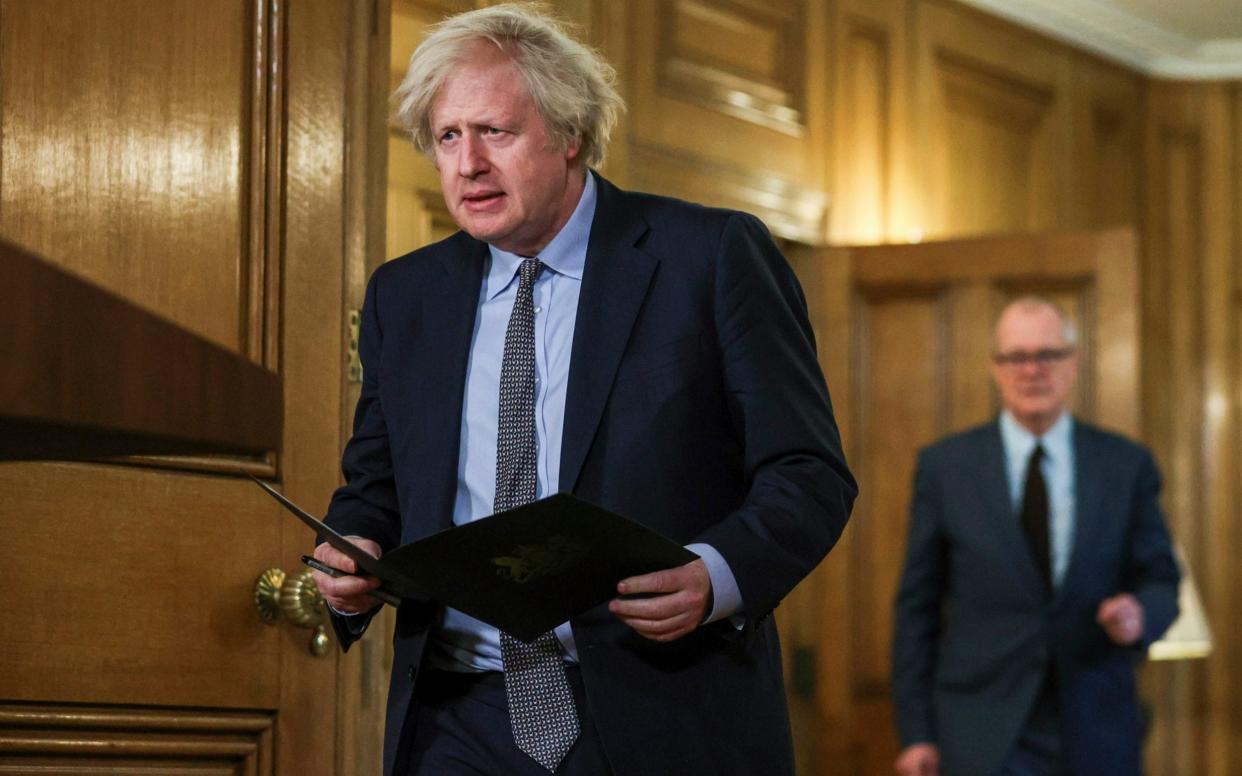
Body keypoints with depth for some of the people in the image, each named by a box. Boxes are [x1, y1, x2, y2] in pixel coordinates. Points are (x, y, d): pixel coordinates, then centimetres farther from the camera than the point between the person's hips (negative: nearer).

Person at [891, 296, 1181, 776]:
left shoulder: (1127, 466, 5)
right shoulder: (944, 466, 3)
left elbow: (1160, 581, 9)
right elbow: (917, 606, 3)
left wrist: (1140, 614, -16)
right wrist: (916, 731, -2)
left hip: (1094, 735, 2)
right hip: (983, 735, -2)